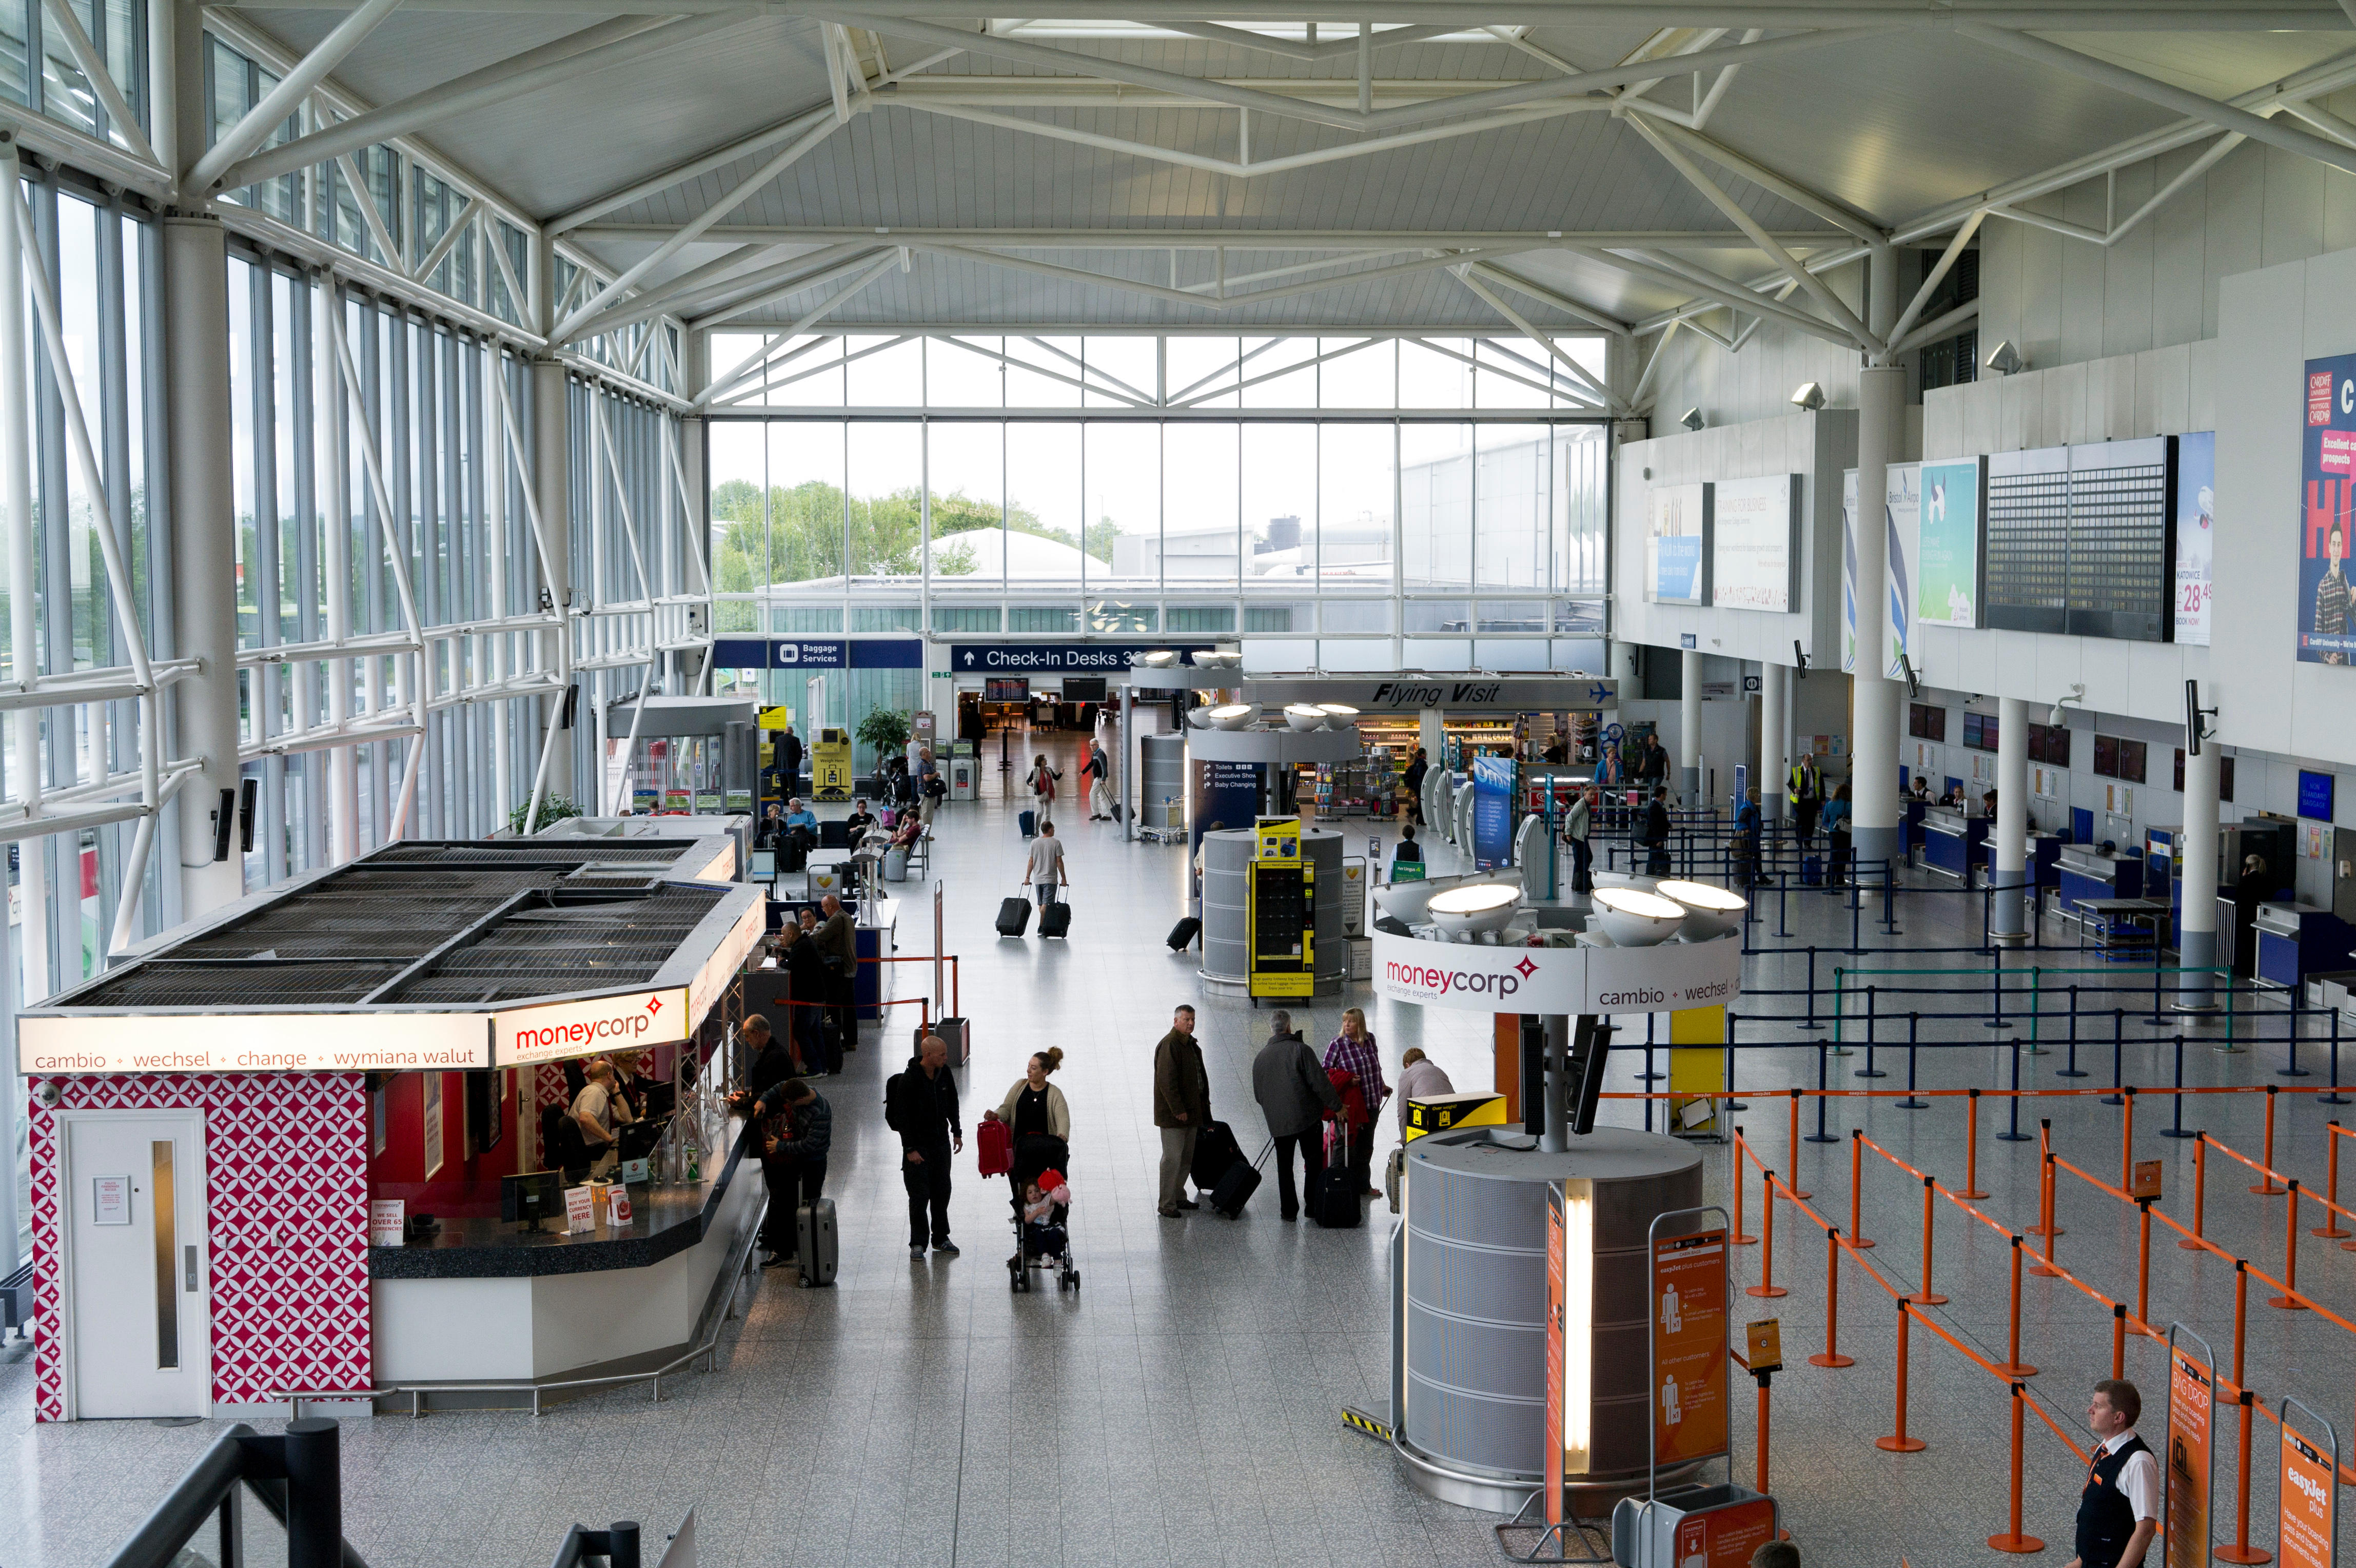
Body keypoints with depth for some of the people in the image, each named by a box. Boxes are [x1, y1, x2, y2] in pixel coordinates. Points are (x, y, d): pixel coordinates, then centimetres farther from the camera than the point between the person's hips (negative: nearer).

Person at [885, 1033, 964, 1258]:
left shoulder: (944, 1073, -1)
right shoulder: (909, 1079, -21)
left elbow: (952, 1103, 14)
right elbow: (901, 1116, -17)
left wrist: (957, 1133, 13)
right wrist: (910, 1149, -17)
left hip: (941, 1141, 6)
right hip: (918, 1143, -6)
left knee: (942, 1192, 11)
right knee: (920, 1195, -2)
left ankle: (940, 1238, 24)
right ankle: (917, 1243, 8)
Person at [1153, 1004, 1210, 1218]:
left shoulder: (1192, 1045, 14)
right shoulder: (1169, 1046, -16)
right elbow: (1166, 1081, -22)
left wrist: (1204, 1103, 16)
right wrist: (1178, 1110, -22)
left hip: (1191, 1112, 10)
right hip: (1172, 1115, -10)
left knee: (1186, 1158, 16)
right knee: (1172, 1158, -7)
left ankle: (1179, 1198, 27)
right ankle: (1166, 1205, -2)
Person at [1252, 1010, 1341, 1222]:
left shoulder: (1260, 1057, 6)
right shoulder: (1301, 1050, -10)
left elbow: (1258, 1095, 15)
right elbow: (1320, 1082, -13)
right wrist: (1337, 1106, -3)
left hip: (1278, 1122, 4)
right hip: (1308, 1117, -4)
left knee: (1284, 1165, 13)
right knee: (1314, 1163, 8)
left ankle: (1288, 1210, 12)